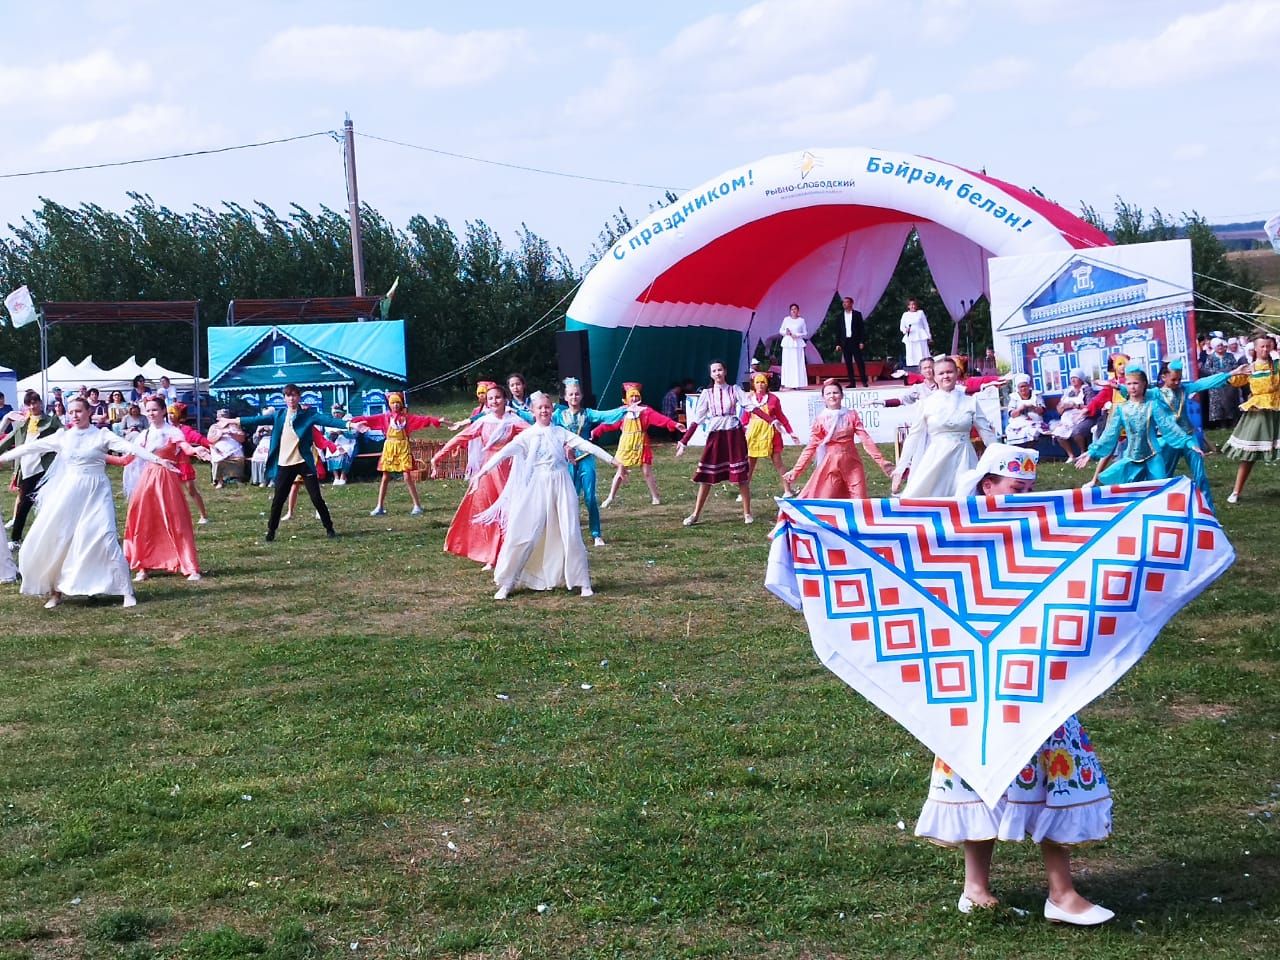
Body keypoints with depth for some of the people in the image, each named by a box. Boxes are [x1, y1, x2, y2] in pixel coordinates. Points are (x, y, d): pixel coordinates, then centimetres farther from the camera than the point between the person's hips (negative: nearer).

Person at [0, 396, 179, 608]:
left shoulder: (101, 435, -3)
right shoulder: (63, 436, 8)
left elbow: (129, 447, -15)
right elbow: (33, 447, 14)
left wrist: (157, 459, -26)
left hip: (95, 493, -4)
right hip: (69, 493, 4)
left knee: (104, 538, -15)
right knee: (52, 539, 3)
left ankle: (126, 591, -9)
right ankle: (56, 590, 19)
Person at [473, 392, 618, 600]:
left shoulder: (560, 432, 8)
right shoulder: (527, 435, 3)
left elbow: (586, 445, 3)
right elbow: (504, 452, -7)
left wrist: (611, 460, -3)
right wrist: (483, 470, -19)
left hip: (561, 486, 1)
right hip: (536, 488, -1)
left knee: (571, 534, 0)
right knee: (523, 534, -3)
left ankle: (583, 582, 11)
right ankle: (506, 584, 5)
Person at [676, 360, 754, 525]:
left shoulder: (735, 390, 3)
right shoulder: (707, 393, 5)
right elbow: (697, 419, 5)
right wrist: (684, 441, 0)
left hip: (734, 434, -1)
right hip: (715, 435, 1)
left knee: (741, 475, -1)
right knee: (706, 476, -1)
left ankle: (747, 513, 10)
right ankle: (695, 514, 6)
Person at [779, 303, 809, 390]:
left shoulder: (801, 320, 5)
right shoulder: (786, 319, 9)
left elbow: (805, 334, 6)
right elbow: (780, 331, 12)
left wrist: (797, 335, -10)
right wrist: (786, 332, -8)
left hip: (797, 343, -1)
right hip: (788, 343, 1)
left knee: (798, 364, -6)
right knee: (787, 364, -3)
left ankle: (798, 384, -6)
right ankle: (788, 384, -3)